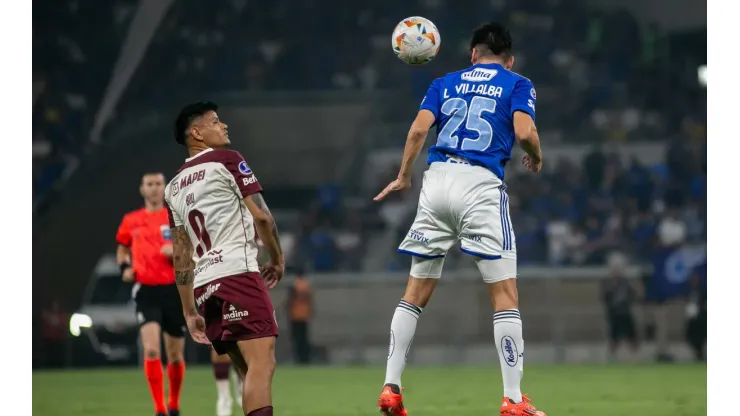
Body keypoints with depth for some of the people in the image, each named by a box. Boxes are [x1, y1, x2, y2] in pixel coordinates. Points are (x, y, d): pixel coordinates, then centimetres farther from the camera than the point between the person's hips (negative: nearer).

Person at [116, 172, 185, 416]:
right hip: (146, 291, 0)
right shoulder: (131, 221, 8)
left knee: (175, 355, 8)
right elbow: (122, 250, 23)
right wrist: (125, 268, 2)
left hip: (174, 290, 0)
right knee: (151, 349, -19)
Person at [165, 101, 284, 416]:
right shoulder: (227, 160, 2)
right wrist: (277, 258, 12)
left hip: (204, 286, 8)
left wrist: (190, 312, 21)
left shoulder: (174, 187, 21)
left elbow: (181, 255, 20)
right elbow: (261, 216, -4)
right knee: (262, 363, -17)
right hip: (237, 273, -8)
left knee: (249, 370, 11)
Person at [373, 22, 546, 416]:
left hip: (437, 180, 4)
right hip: (481, 183, -4)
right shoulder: (517, 85, 10)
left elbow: (419, 129, 4)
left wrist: (403, 177, 17)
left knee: (415, 293, 12)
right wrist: (536, 158, 14)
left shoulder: (445, 83, 18)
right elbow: (524, 131, -7)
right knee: (505, 296, -1)